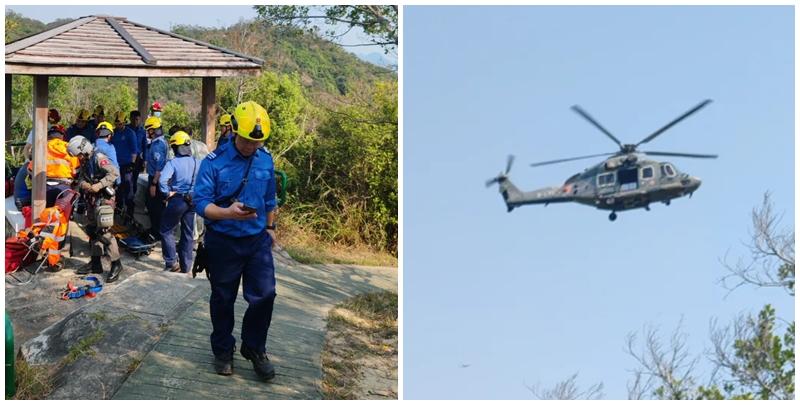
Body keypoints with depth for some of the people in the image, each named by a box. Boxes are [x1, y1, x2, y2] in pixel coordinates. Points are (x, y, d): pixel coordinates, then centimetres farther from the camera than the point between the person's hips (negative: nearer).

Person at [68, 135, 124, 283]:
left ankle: (116, 264, -8)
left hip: (104, 199, -10)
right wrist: (83, 184, -7)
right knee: (93, 230, 15)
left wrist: (99, 185, -27)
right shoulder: (85, 162, 12)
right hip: (92, 199, 10)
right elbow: (81, 177, 16)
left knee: (104, 231, -14)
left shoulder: (99, 158, -16)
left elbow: (114, 173, -23)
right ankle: (95, 264, 25)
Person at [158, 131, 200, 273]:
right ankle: (186, 265, 18)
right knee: (188, 233, 13)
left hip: (177, 199, -5)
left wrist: (168, 192, -13)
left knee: (167, 231, 9)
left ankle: (172, 263, 2)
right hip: (192, 201, 5)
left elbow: (162, 179, -28)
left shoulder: (173, 163, -14)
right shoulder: (197, 163, 1)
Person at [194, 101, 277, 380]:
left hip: (257, 240, 3)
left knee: (264, 295, -3)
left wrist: (270, 226, 21)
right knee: (223, 299, 12)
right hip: (223, 242, -3)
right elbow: (201, 202, -18)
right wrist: (228, 213, -34)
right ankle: (223, 351, 30)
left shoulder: (266, 160, 0)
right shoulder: (214, 162, -14)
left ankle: (255, 349, 17)